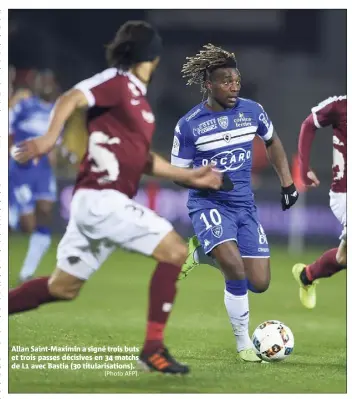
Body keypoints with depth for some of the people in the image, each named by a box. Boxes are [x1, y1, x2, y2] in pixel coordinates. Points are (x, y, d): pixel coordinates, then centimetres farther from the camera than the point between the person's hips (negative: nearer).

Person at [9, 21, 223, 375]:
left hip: (97, 201, 10)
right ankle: (153, 349, -10)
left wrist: (189, 177, 22)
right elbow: (70, 99, -24)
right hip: (102, 198, -10)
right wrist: (49, 139, -41)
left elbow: (142, 159, 25)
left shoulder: (137, 95, 20)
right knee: (174, 252, -11)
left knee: (62, 288, 14)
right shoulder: (116, 81, -7)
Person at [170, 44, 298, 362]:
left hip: (245, 205, 5)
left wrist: (287, 182, 14)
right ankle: (243, 342, -5)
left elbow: (272, 141, 19)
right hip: (208, 204, -4)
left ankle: (203, 253, 23)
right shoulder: (189, 125, -10)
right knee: (236, 269, -28)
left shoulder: (252, 111, -1)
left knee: (259, 284, -1)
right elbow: (178, 172, -1)